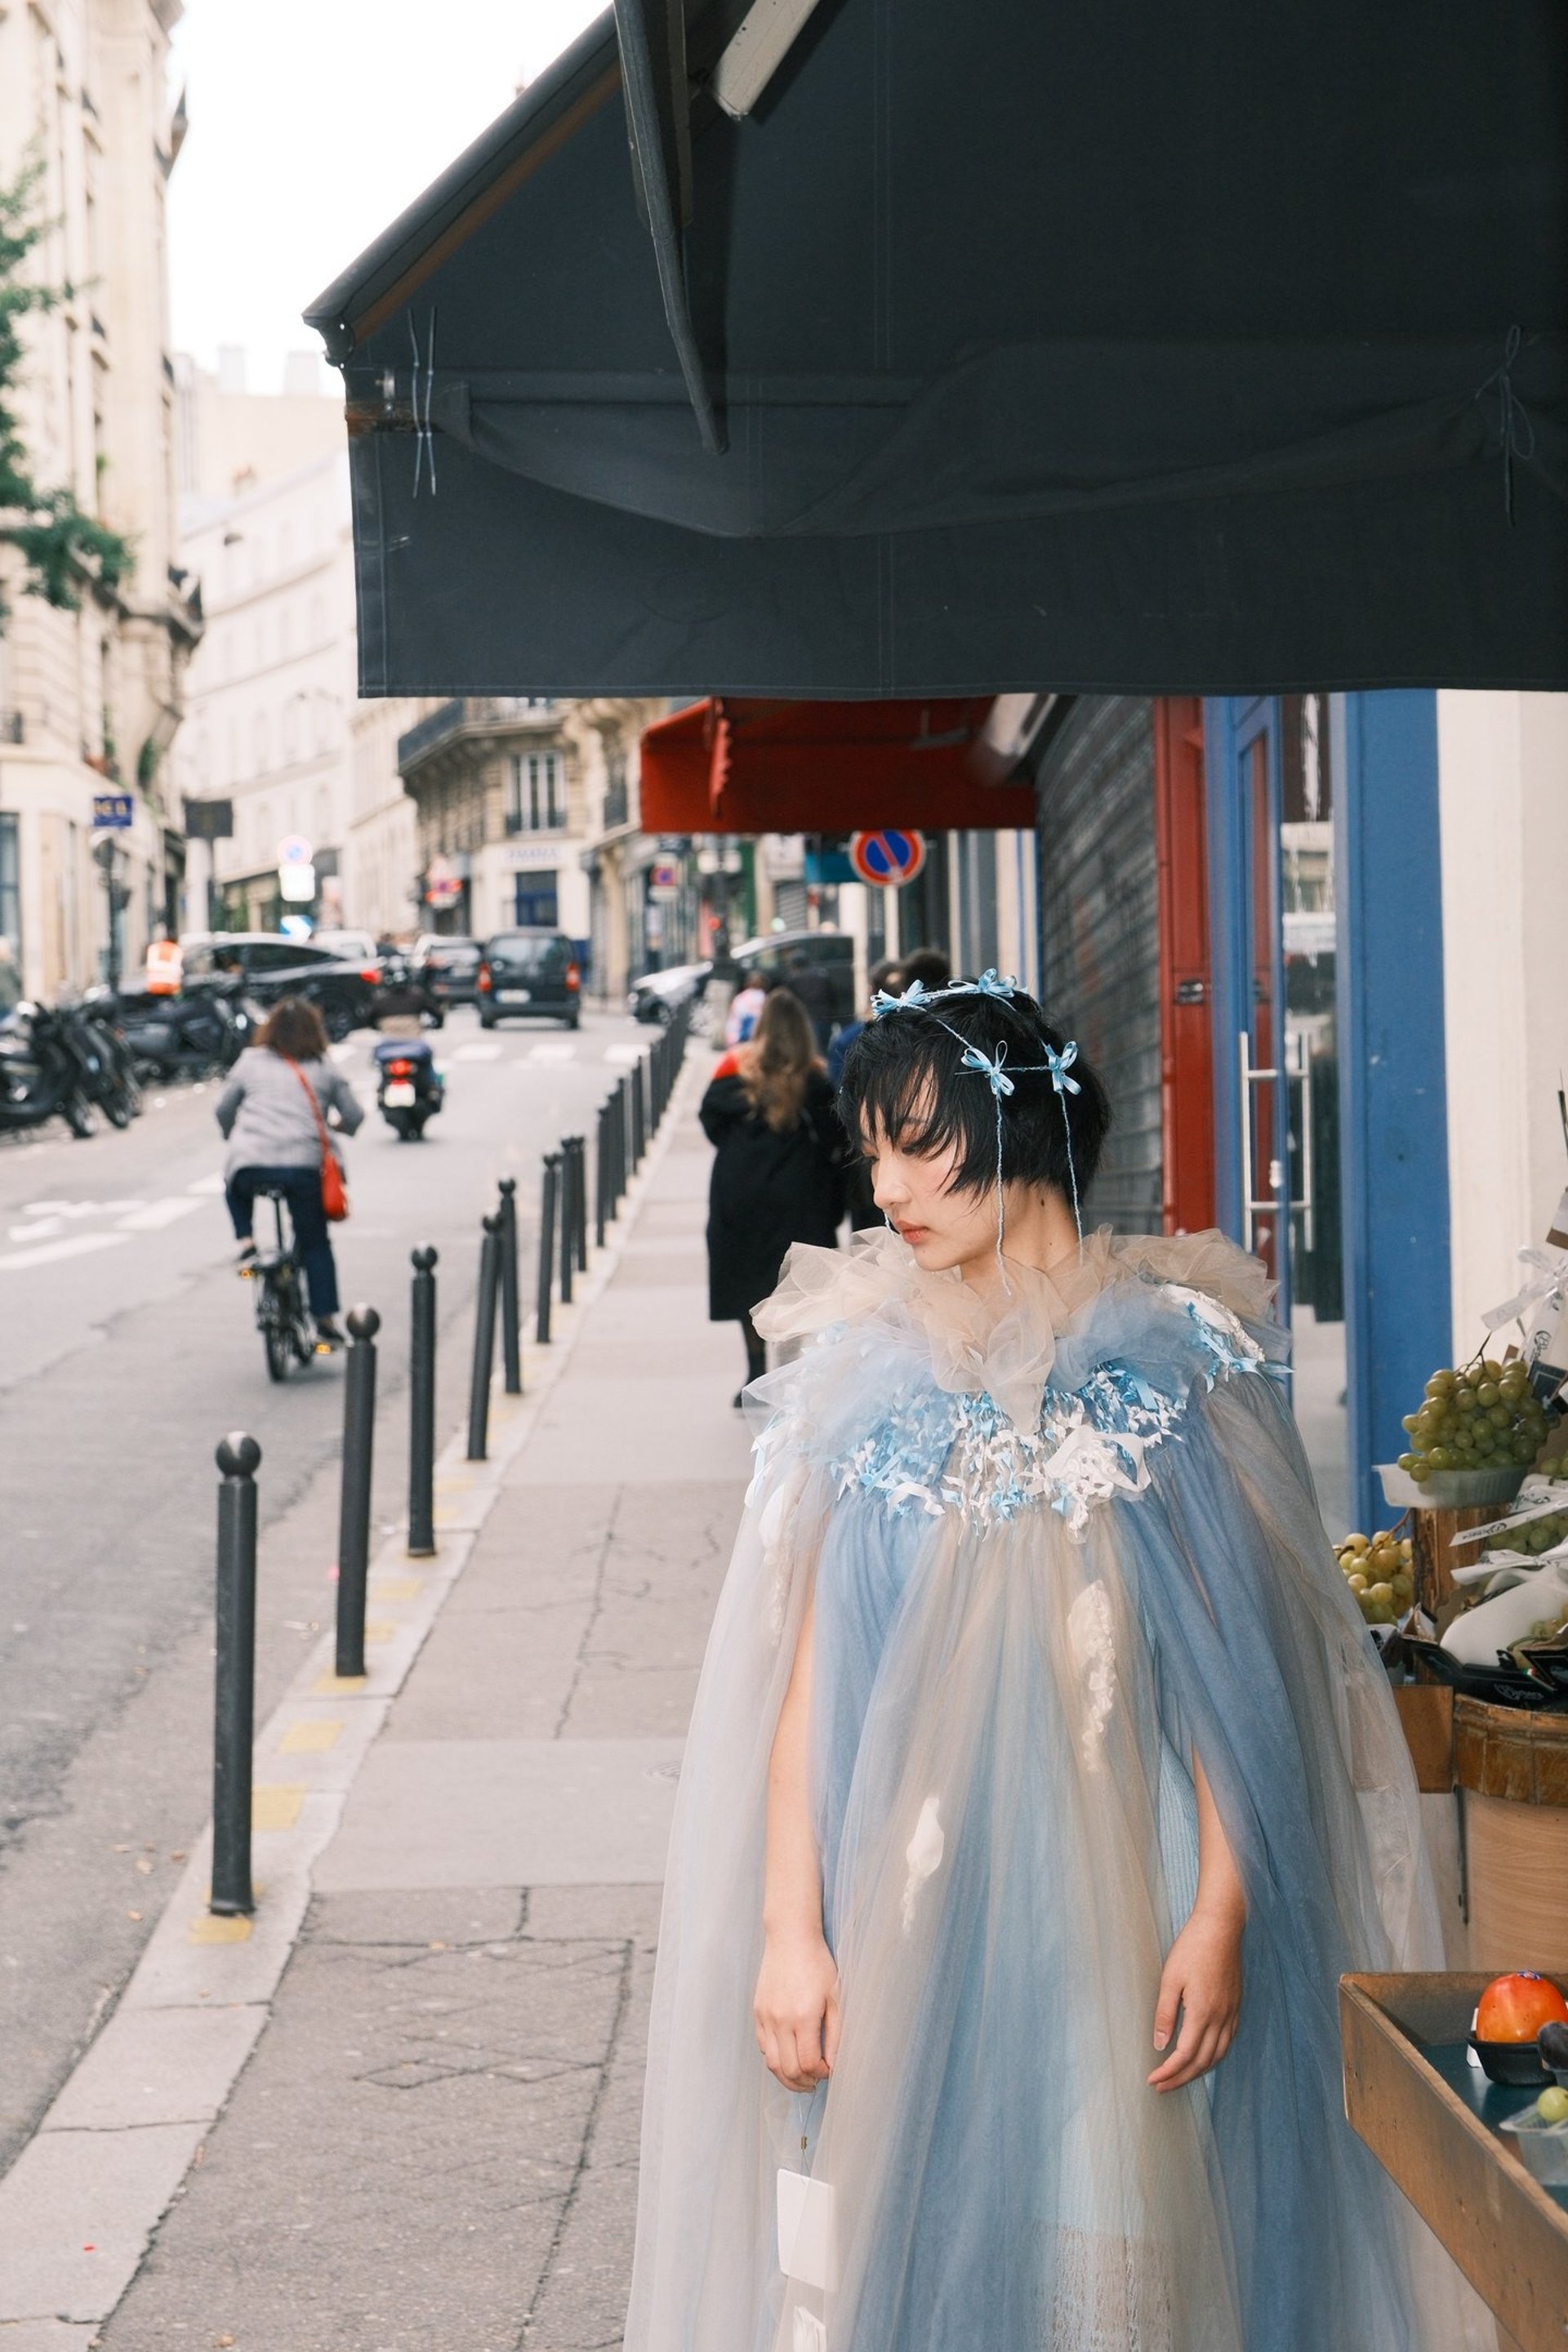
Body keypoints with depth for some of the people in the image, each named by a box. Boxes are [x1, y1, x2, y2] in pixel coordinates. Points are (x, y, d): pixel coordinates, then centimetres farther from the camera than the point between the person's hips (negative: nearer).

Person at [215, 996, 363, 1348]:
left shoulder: (251, 1061, 12)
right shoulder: (324, 1069, 11)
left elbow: (224, 1109, 20)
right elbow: (353, 1115, 12)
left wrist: (233, 1136, 40)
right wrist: (341, 1128, 36)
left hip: (251, 1164, 0)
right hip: (305, 1166, 0)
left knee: (235, 1188, 36)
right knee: (315, 1242, 12)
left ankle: (245, 1243, 15)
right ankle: (325, 1319, 5)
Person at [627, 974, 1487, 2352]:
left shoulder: (1171, 1349, 0)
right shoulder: (863, 1359, 4)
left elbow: (1233, 1654, -3)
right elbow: (802, 1662, 2)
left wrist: (1222, 1912, -11)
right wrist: (788, 1925, -4)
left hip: (1113, 1908, -1)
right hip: (905, 1910, 2)